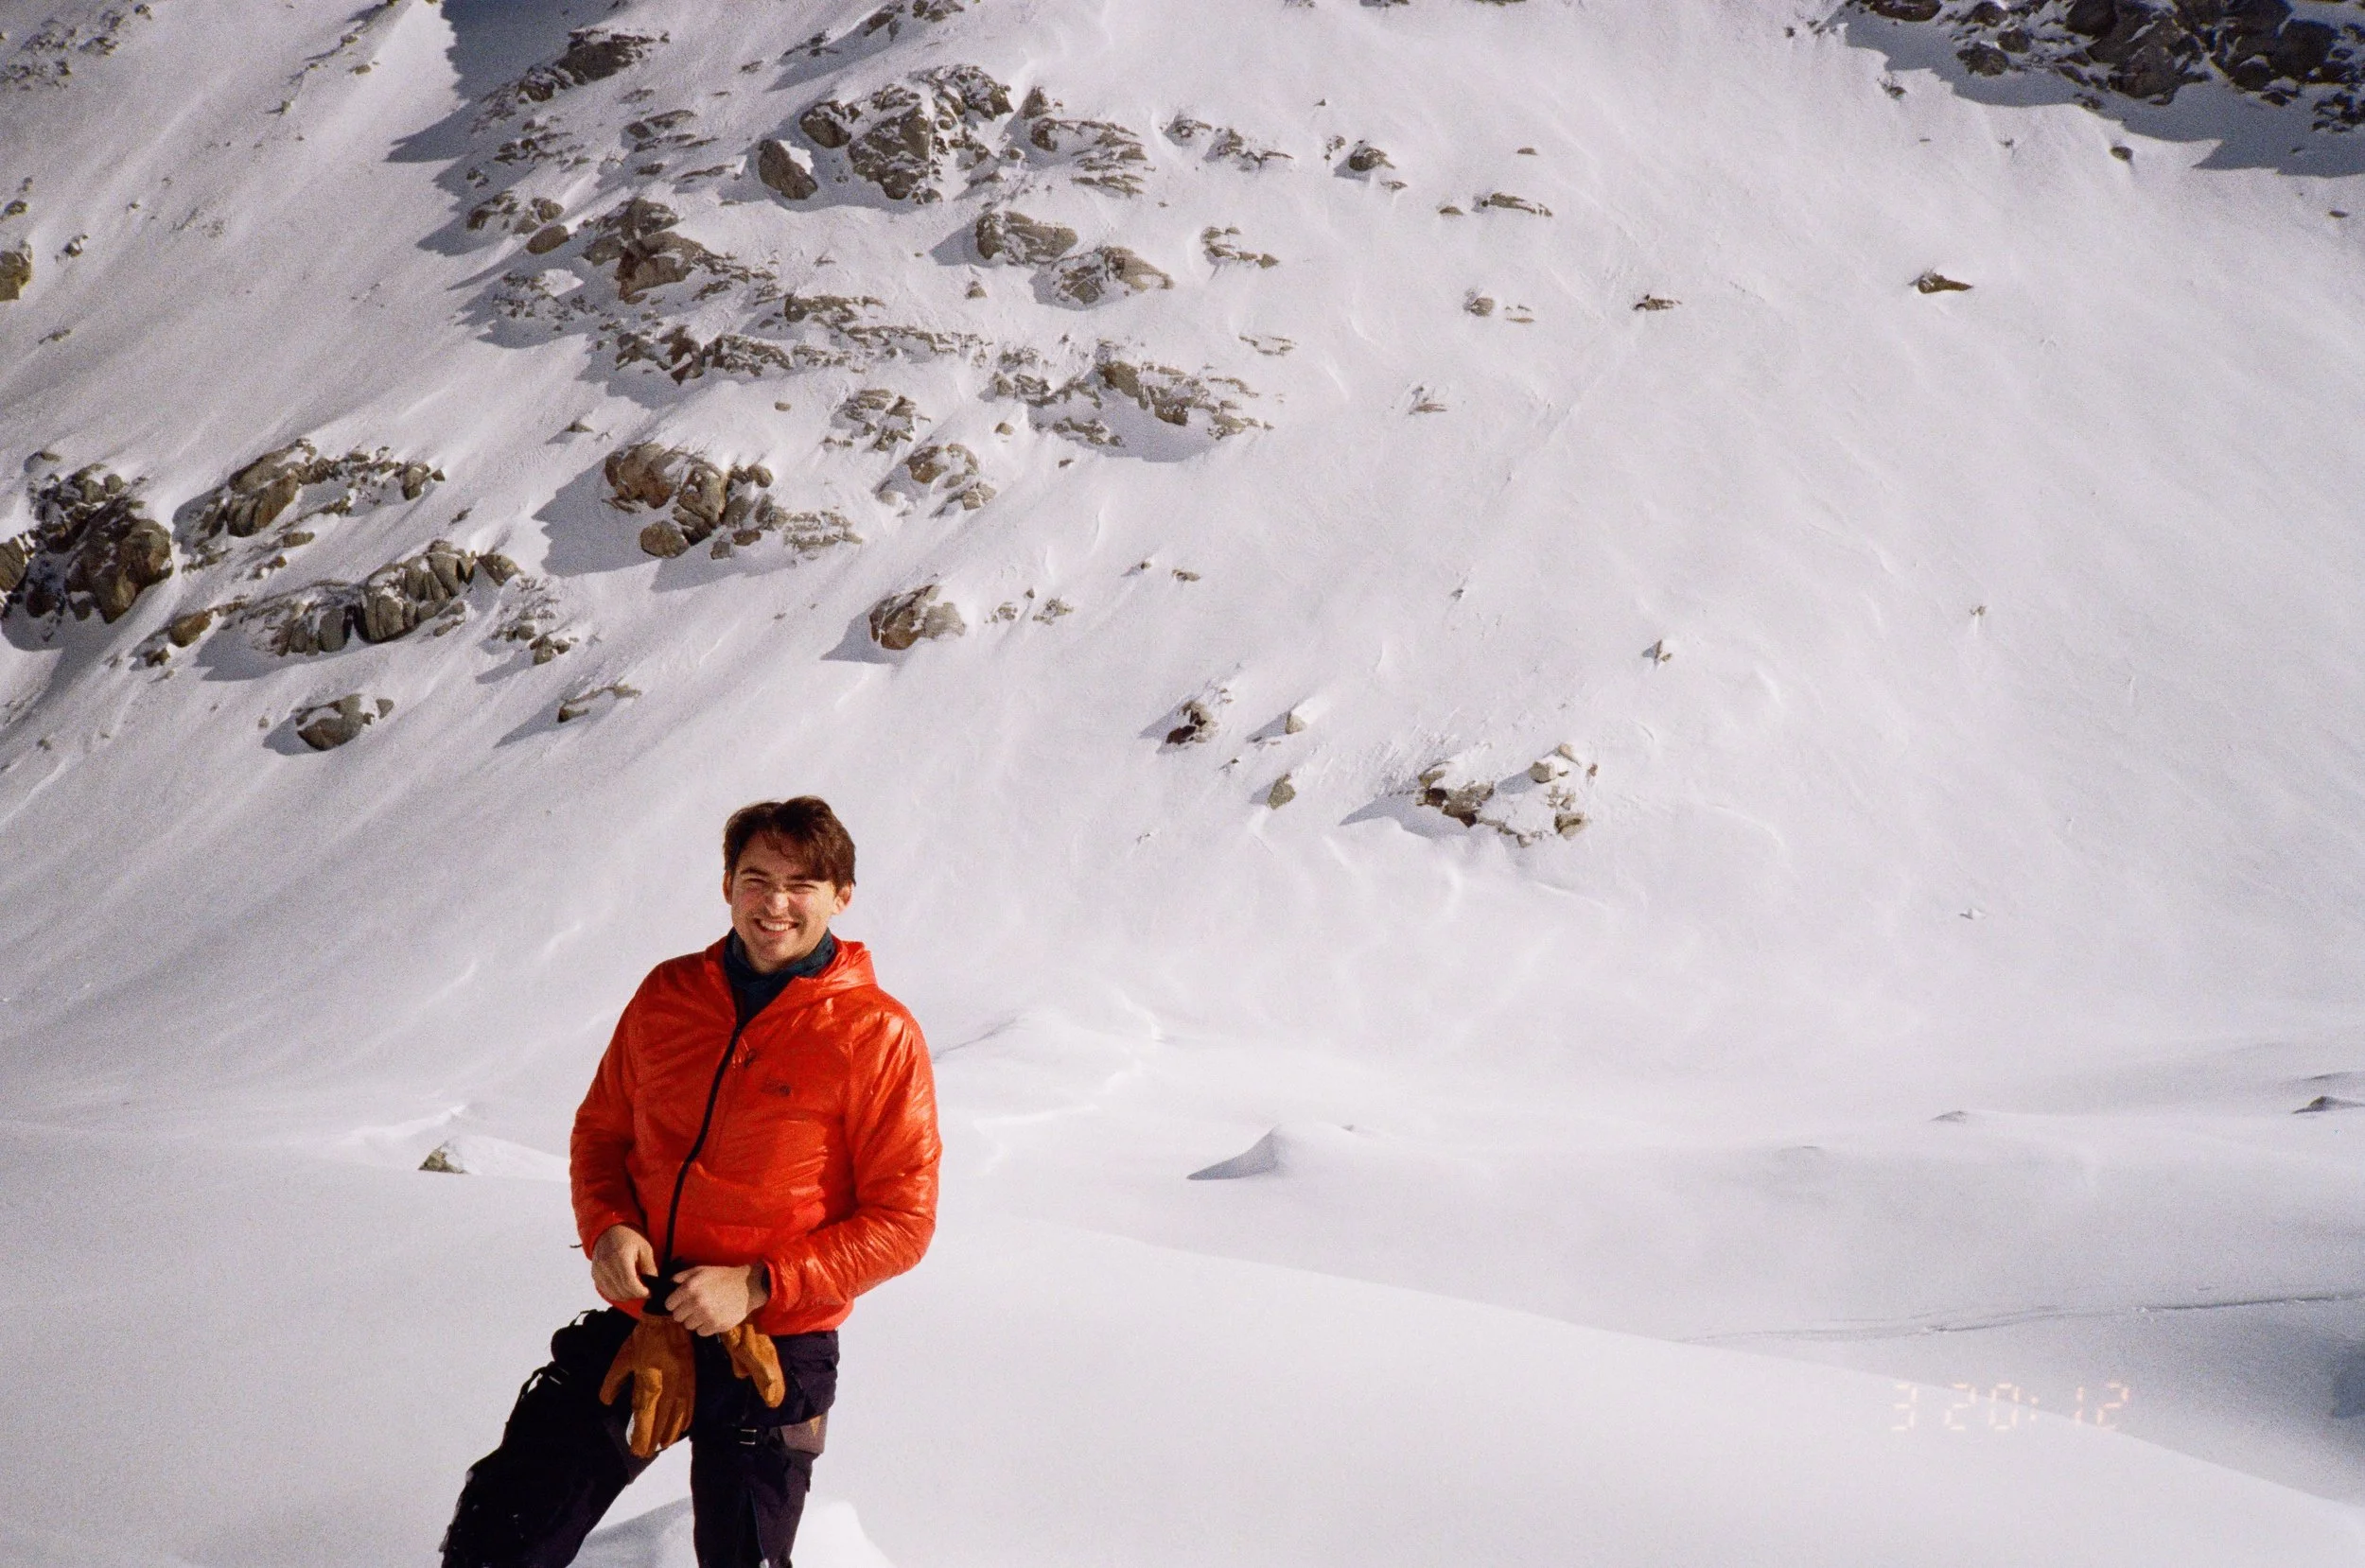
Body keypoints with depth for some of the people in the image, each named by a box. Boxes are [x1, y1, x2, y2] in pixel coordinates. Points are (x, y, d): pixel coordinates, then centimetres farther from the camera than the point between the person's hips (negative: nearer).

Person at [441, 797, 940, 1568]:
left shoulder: (879, 1035, -8)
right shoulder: (668, 994, 4)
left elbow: (902, 1220, -8)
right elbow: (601, 1129, 15)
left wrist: (757, 1285, -17)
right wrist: (607, 1229, -5)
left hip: (773, 1353, -3)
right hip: (637, 1324, 4)